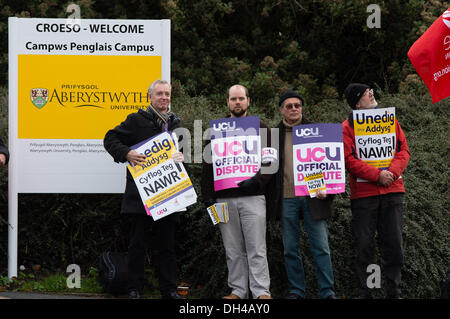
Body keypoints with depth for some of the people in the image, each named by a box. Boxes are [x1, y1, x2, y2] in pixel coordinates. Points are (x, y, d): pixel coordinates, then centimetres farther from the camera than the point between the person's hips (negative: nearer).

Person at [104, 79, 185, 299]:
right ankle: (134, 289, 5)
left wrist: (180, 158, 4)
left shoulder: (175, 124, 16)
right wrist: (126, 153, -16)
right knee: (137, 243, 0)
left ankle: (169, 290, 10)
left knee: (167, 244, 6)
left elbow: (182, 150, 28)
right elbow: (110, 139, 1)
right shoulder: (136, 120, 2)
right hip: (140, 193, -4)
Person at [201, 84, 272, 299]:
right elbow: (207, 166, 13)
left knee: (256, 249, -6)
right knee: (233, 250, 6)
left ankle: (261, 291, -5)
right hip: (224, 198, 2)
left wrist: (256, 181, -15)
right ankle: (238, 290, 12)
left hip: (252, 197, -2)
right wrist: (208, 197, 4)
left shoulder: (260, 128, 8)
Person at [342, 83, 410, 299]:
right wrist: (377, 175, -16)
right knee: (364, 246, 1)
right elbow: (349, 160, -8)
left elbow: (403, 149, 8)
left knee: (394, 244, 3)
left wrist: (392, 171, -10)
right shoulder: (347, 127, 0)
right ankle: (363, 292, 8)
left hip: (392, 191, 3)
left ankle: (394, 292, 11)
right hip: (363, 193, -3)